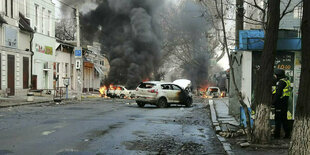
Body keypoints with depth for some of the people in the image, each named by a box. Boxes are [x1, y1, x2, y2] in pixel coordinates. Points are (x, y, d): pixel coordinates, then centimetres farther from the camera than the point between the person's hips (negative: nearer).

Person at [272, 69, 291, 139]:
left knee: (278, 119, -5)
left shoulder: (281, 82, -15)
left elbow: (278, 93, -21)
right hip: (285, 102, 10)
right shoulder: (286, 81, 16)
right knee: (284, 118, 14)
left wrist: (273, 102, -17)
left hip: (280, 103, -10)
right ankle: (287, 134, 17)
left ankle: (277, 134, -3)